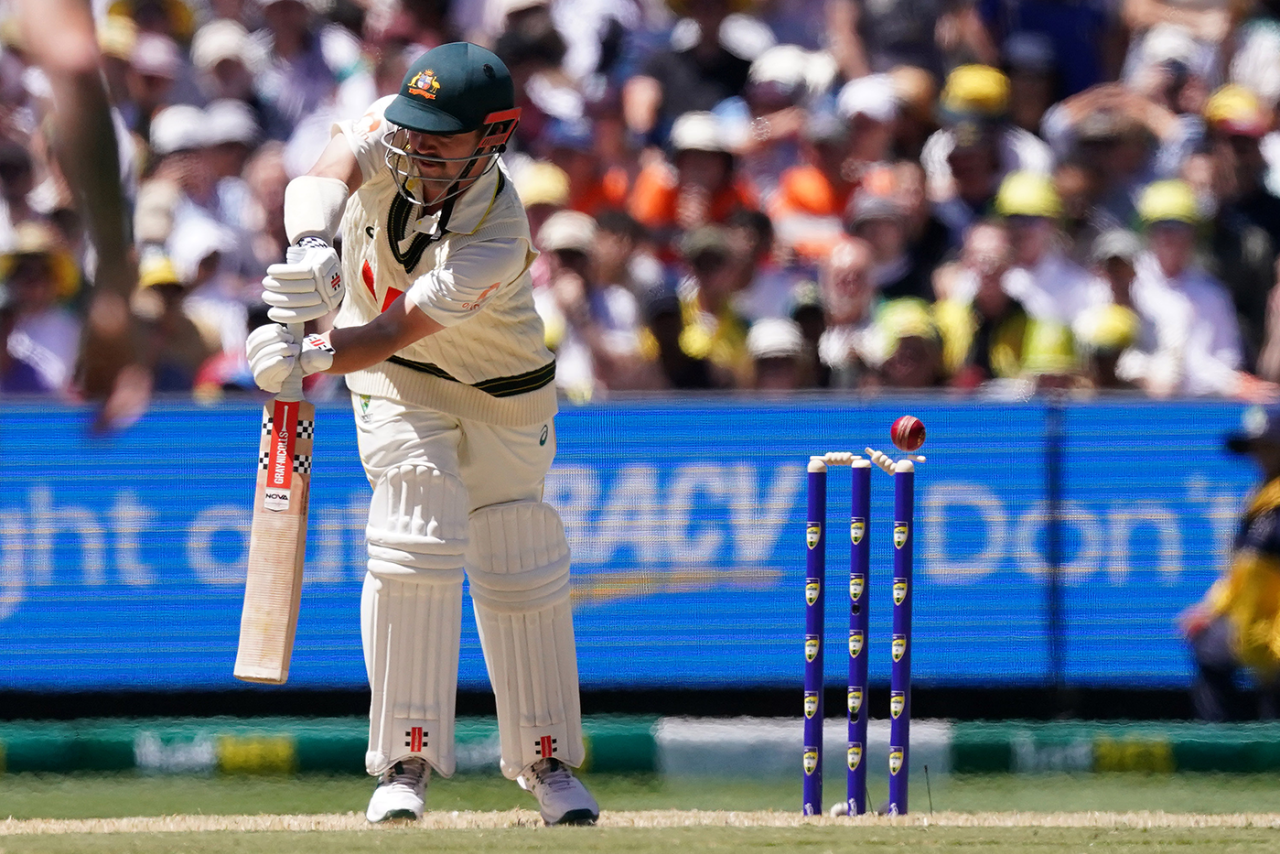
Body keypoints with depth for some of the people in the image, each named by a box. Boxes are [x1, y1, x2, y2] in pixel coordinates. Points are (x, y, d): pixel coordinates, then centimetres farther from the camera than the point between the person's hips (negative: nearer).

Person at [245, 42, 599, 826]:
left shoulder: (497, 240, -35)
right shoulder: (394, 137, -25)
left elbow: (392, 333, -43)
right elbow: (338, 165, -47)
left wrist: (309, 358, -61)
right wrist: (313, 245, -68)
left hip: (499, 390, -1)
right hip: (398, 381, 2)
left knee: (521, 569, 4)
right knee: (417, 544, -16)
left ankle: (547, 760, 23)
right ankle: (406, 762, -14)